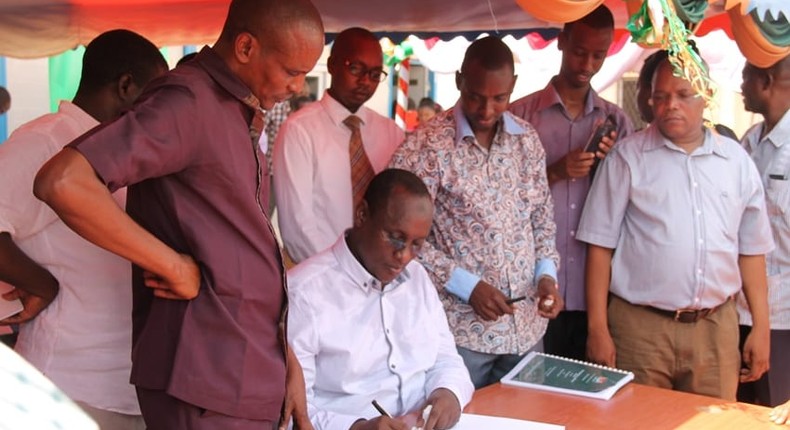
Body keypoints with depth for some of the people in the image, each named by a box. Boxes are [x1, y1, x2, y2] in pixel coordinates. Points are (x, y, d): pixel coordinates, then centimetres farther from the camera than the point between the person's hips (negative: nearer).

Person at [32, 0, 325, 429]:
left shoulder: (242, 114, 14)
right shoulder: (187, 101, -15)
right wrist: (175, 266, -19)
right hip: (206, 380, -8)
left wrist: (284, 358, 11)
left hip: (253, 374, 9)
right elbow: (62, 182, -27)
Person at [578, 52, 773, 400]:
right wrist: (598, 329, -7)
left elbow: (752, 250, 12)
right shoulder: (627, 158, -2)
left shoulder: (736, 160, 9)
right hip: (641, 326, -3)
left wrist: (761, 327, 8)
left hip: (716, 328, 3)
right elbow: (600, 245, -3)